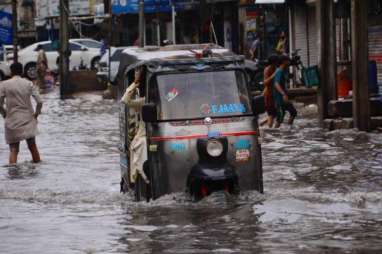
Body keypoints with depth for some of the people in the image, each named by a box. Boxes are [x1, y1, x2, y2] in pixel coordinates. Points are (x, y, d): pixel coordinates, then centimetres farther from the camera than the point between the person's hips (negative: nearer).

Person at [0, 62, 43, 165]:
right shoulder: (29, 84, 0)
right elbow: (39, 102, -7)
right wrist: (36, 114, 7)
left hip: (12, 122, -1)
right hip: (28, 120, 2)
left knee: (13, 150, 2)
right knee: (32, 147, 15)